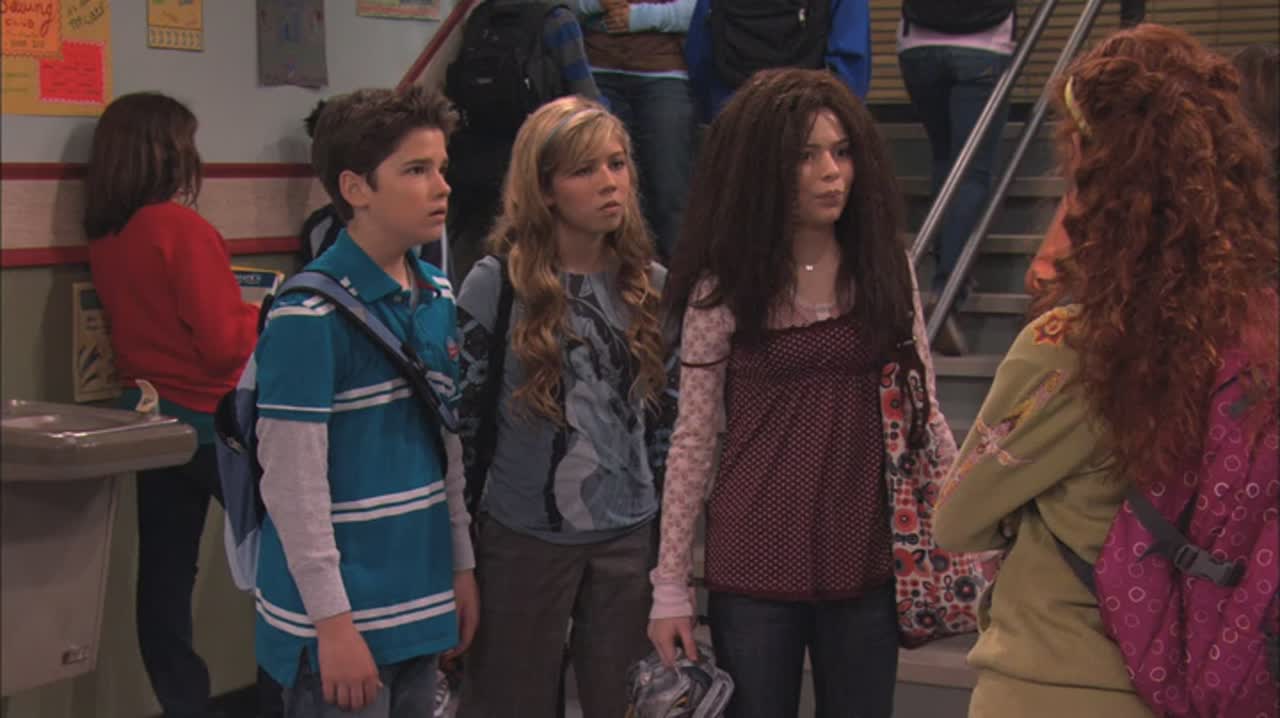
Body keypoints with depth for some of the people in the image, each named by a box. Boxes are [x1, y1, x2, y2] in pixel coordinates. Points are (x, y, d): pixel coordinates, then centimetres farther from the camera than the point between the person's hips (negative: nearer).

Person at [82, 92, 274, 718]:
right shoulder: (182, 227, -18)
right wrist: (264, 310, -1)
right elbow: (224, 343, -20)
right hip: (211, 420, -7)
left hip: (149, 416, 7)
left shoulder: (104, 238, 4)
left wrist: (235, 299, 12)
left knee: (164, 573, 7)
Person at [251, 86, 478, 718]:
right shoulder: (310, 315, -16)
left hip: (419, 602, 7)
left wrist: (462, 566, 14)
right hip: (341, 618, -7)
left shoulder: (439, 300, 8)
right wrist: (333, 620, -16)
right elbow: (292, 479, -17)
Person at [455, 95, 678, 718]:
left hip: (630, 535, 3)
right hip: (524, 534, -3)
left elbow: (667, 421, 11)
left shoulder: (651, 285, 4)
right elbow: (462, 420, -6)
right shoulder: (496, 282, -8)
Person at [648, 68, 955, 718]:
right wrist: (670, 585, -4)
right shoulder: (724, 288, -5)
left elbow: (922, 409, 9)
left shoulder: (886, 268, 2)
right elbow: (694, 438, -3)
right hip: (754, 565, -2)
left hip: (866, 559, 2)